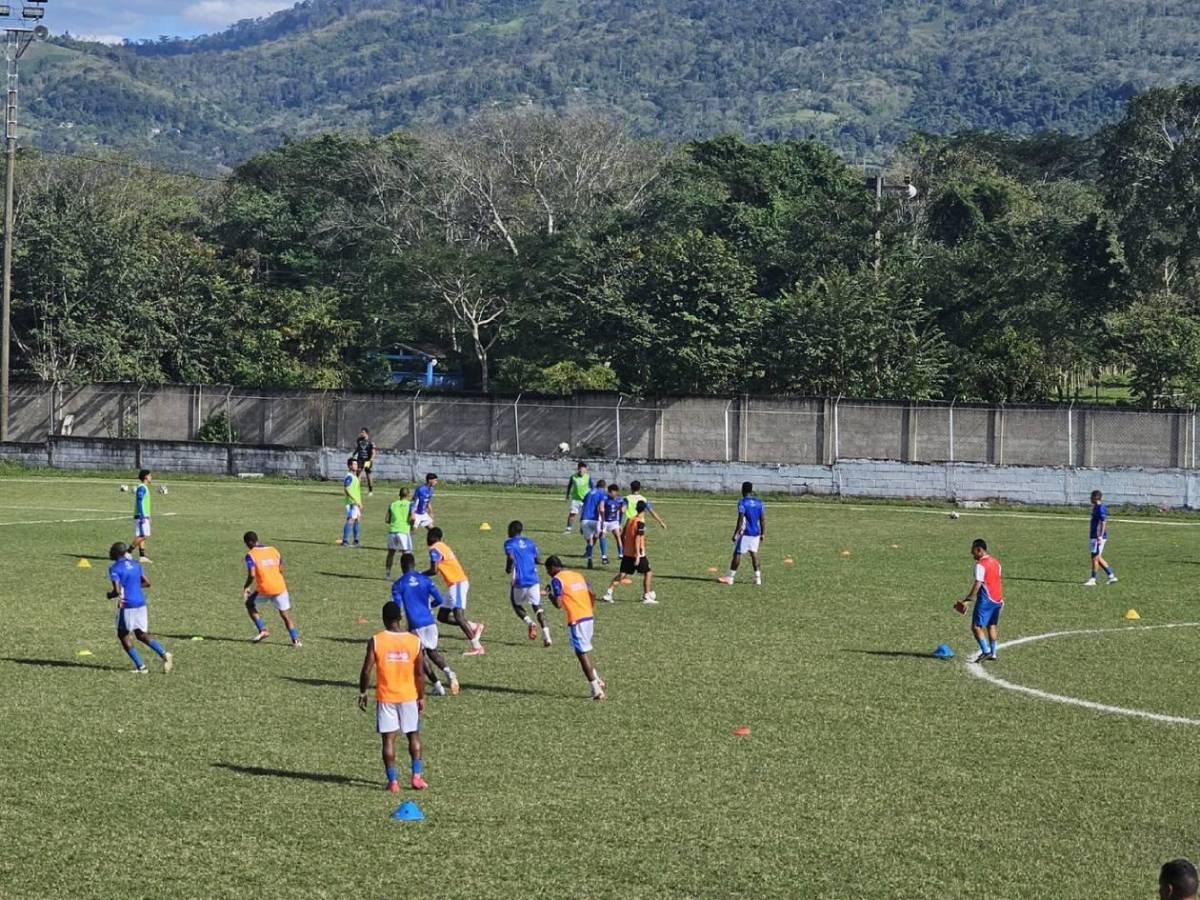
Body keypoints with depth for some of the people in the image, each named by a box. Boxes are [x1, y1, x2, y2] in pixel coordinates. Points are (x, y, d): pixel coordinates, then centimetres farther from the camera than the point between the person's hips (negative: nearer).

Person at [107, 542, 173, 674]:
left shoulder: (115, 569, -11)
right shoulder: (135, 565, 9)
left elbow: (117, 591, -19)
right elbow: (147, 583, 16)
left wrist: (110, 595, 2)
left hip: (127, 605, -6)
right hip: (141, 603, 6)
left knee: (123, 635, 12)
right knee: (141, 634, 18)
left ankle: (141, 667, 6)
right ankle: (164, 654, -2)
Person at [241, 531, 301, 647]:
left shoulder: (250, 555, -5)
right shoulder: (273, 550, 10)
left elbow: (252, 575, -15)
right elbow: (281, 570, 14)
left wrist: (246, 587, -1)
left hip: (264, 589, -4)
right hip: (280, 587, 4)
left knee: (250, 604, 23)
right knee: (286, 614, 13)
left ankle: (263, 630, 13)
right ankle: (295, 640, 3)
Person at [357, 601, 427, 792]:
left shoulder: (376, 641, -9)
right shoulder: (415, 641, -6)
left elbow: (366, 671, -9)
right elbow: (419, 674, -4)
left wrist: (362, 693, 4)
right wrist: (421, 697, 6)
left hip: (385, 697, -1)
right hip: (409, 696, 1)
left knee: (389, 739, 5)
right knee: (414, 736, 15)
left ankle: (392, 781, 2)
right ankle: (416, 776, 8)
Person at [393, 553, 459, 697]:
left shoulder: (398, 585, -2)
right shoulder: (425, 579, 6)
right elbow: (440, 600, 3)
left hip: (415, 625, -3)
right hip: (430, 621, 3)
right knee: (432, 651, 20)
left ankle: (436, 685, 7)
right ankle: (447, 671, -8)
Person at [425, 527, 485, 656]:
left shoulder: (434, 549, -10)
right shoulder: (443, 548, 20)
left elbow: (434, 570, -17)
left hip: (457, 584, -10)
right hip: (457, 583, 10)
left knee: (458, 615, -16)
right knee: (442, 616, 10)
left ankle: (476, 646, -21)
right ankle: (474, 627, 9)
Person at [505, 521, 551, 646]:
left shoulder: (509, 543, -2)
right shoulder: (530, 542, 12)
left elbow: (511, 557, -20)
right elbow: (539, 560, 10)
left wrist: (508, 569, -2)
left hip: (519, 581, -3)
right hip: (533, 579, 3)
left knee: (516, 604, 20)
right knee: (537, 606, 11)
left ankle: (529, 623, -8)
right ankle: (546, 635, -6)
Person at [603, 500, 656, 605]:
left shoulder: (629, 519, 8)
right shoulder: (641, 522, -13)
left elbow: (623, 536, 13)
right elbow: (637, 538, -20)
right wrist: (638, 556, -21)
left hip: (627, 553, 7)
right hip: (637, 553, -7)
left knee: (622, 574, 9)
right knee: (648, 573, 7)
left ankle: (608, 593, -3)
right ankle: (647, 597, 4)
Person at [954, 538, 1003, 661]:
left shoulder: (980, 564, -14)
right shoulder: (995, 562, 13)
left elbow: (977, 585, -19)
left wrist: (966, 600, -18)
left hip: (986, 600, -9)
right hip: (997, 599, 9)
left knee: (976, 626, -8)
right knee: (992, 626, 18)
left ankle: (986, 651, -17)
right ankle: (993, 653, 19)